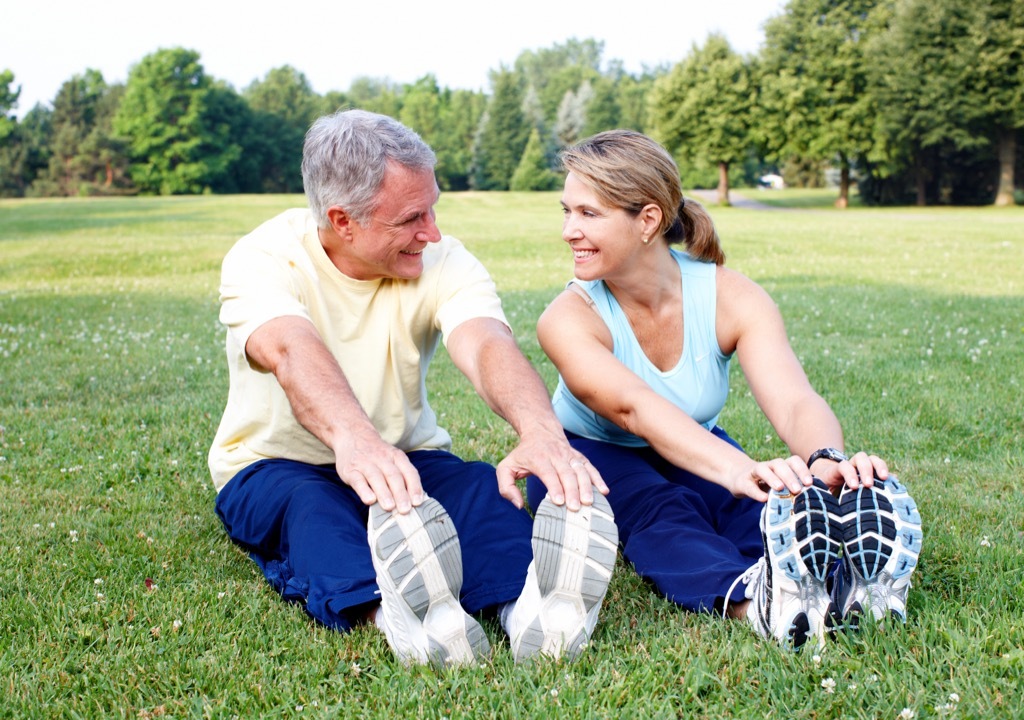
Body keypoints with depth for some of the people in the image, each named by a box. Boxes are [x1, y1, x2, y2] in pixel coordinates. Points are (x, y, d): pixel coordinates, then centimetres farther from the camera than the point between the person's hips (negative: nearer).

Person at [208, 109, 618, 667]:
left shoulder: (442, 261, -8)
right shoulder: (261, 258, -16)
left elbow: (487, 346, -28)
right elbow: (292, 350, -38)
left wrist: (541, 430, -51)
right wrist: (354, 438, -60)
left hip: (407, 460, 2)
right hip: (275, 468, -2)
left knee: (481, 485, -29)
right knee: (311, 506, -36)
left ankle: (526, 598, -57)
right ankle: (387, 609, -64)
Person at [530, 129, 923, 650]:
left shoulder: (732, 298, -18)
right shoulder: (569, 319, -24)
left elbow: (795, 402, -33)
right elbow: (633, 408, -43)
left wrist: (827, 461, -58)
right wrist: (739, 470, -62)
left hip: (695, 455, 3)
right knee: (653, 509, -37)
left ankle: (841, 583, -59)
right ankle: (750, 600, -64)